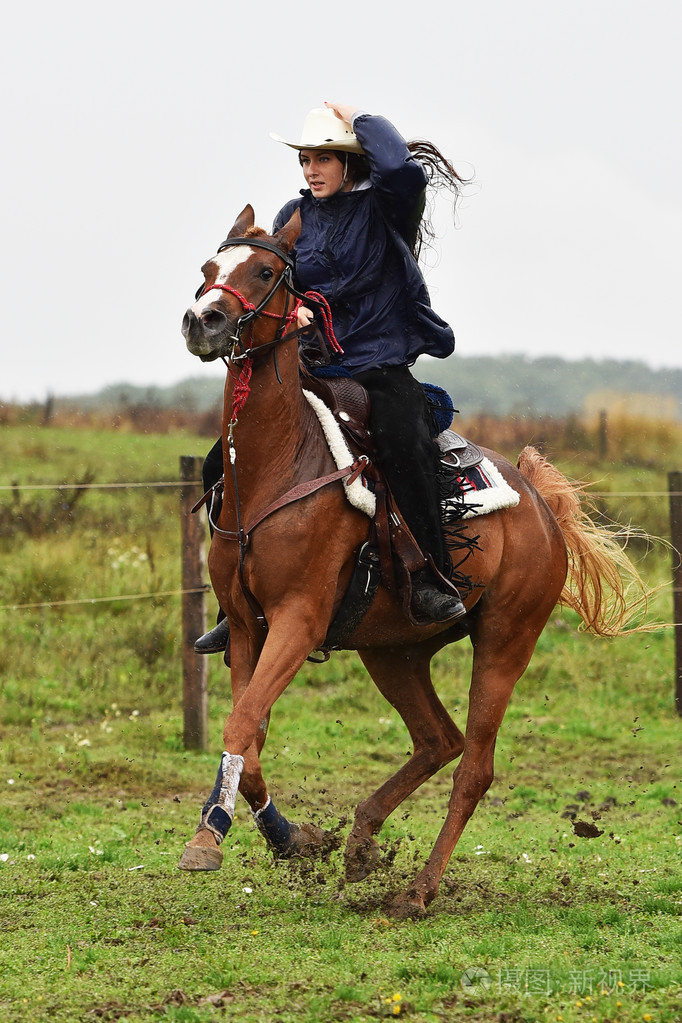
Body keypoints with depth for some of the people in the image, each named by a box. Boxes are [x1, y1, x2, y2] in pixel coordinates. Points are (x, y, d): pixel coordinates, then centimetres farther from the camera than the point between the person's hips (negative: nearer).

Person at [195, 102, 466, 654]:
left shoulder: (384, 209, -2)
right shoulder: (295, 217, 12)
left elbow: (404, 170, -25)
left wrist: (361, 118, -9)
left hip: (381, 365, -5)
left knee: (405, 444, -37)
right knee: (225, 466, -6)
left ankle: (431, 582, -28)